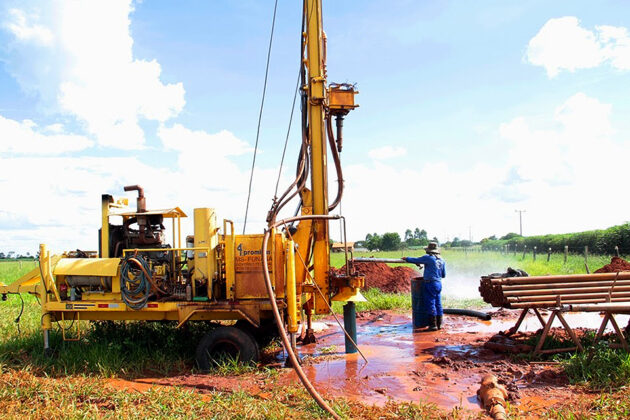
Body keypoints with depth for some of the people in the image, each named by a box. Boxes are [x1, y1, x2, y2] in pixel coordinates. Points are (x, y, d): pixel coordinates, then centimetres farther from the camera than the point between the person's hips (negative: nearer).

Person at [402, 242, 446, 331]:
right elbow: (444, 275, 15)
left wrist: (406, 258, 14)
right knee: (438, 304, 12)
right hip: (439, 284, 7)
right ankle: (439, 324, 16)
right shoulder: (442, 260, 10)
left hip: (430, 284, -7)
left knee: (430, 304, -2)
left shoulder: (428, 258, -10)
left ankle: (433, 324, -2)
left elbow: (416, 260, -2)